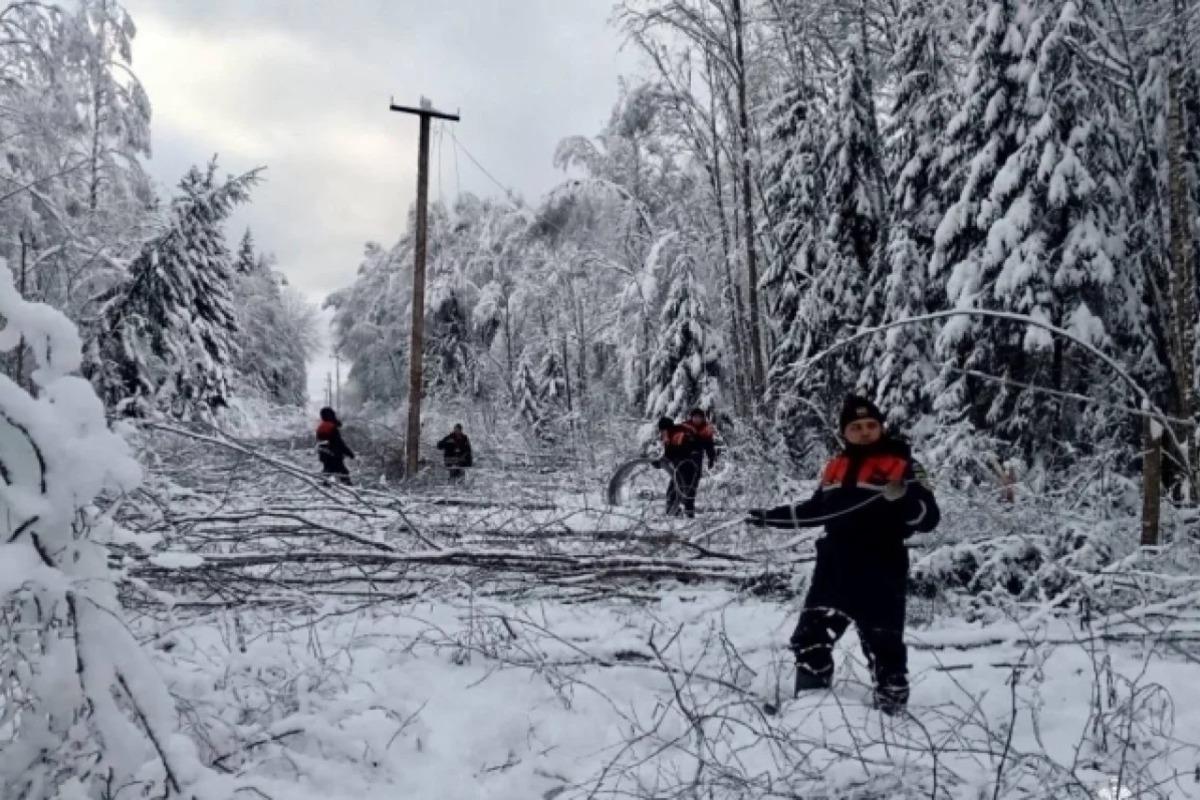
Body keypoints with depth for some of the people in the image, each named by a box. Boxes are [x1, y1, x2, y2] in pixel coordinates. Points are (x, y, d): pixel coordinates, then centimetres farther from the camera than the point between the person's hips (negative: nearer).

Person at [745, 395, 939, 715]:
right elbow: (816, 509, 25)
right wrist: (770, 516, 23)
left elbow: (928, 518, -12)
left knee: (883, 647, 0)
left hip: (879, 574, -6)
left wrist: (903, 499, -31)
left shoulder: (902, 465, -6)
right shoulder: (836, 467, 12)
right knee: (810, 639, 11)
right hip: (834, 570, 6)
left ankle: (891, 709, 16)